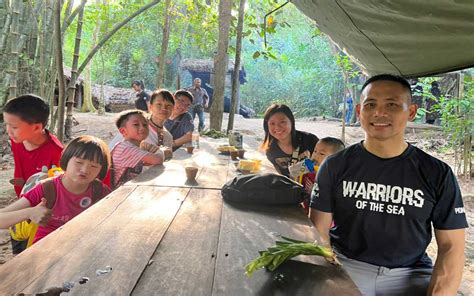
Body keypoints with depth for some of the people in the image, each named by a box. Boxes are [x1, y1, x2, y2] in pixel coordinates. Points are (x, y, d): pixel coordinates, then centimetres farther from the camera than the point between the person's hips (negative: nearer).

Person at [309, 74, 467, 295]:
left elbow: (451, 246, 0)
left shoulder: (437, 174, 0)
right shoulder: (335, 166, -1)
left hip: (410, 273, 2)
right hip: (345, 266, -1)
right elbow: (319, 231, -1)